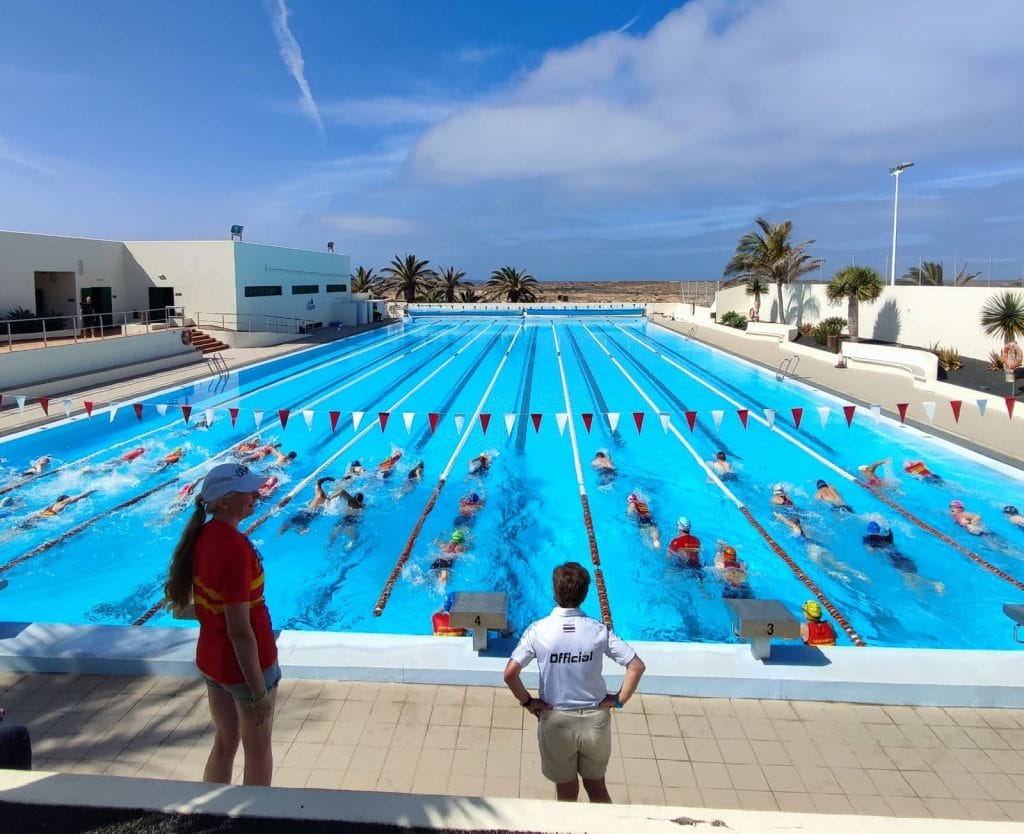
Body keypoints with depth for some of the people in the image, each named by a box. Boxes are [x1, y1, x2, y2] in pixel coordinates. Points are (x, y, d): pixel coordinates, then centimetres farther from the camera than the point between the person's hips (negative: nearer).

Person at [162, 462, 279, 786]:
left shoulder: (202, 536, -3)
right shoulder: (236, 547, -29)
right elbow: (240, 630, -27)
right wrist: (260, 689, -18)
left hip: (212, 659, 8)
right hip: (246, 663, -8)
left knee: (224, 742, 24)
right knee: (258, 750, 14)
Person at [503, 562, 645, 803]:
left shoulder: (538, 630, -15)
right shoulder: (600, 630, -11)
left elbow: (510, 673, -20)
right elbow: (637, 666, -12)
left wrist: (527, 701, -5)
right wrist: (620, 700, -1)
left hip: (556, 721, -1)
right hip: (595, 720, 1)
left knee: (567, 793, 18)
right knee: (597, 788, 22)